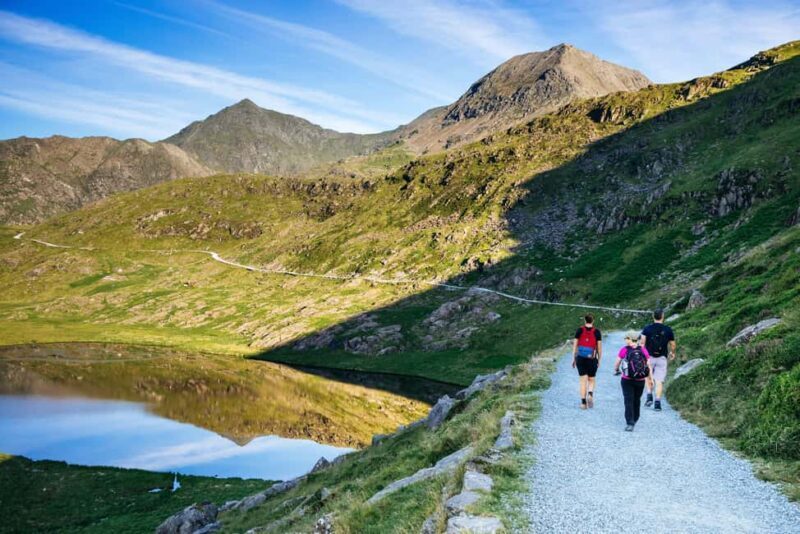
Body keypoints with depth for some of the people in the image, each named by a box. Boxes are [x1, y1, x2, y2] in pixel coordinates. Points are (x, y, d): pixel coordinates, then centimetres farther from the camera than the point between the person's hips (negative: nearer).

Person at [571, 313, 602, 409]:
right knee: (591, 380, 16)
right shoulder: (597, 331, -3)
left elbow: (575, 345, 1)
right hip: (592, 359, 0)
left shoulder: (579, 330, -1)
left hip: (580, 358, 1)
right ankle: (590, 394, -11)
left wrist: (573, 358, 9)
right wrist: (599, 360, 9)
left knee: (583, 381, 6)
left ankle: (583, 402, 2)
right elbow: (599, 347, -1)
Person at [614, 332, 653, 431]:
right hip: (640, 381, 3)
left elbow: (617, 363, 1)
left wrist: (616, 370, 21)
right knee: (637, 400, 20)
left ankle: (630, 424, -13)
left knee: (629, 401, -2)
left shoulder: (624, 349, -9)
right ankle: (634, 420, 36)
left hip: (627, 380, -3)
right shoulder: (643, 349, -3)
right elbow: (649, 365, -5)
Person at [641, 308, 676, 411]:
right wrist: (672, 353, 25)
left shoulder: (647, 328, -3)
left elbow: (642, 342, -12)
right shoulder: (668, 330, -1)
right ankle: (657, 402, -5)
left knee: (648, 377, 20)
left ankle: (649, 396, 6)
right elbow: (673, 345, 7)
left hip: (649, 357, 0)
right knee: (659, 381, 1)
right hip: (662, 358, 0)